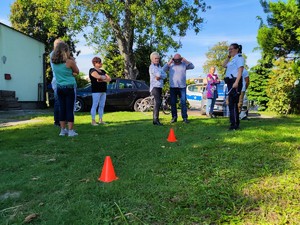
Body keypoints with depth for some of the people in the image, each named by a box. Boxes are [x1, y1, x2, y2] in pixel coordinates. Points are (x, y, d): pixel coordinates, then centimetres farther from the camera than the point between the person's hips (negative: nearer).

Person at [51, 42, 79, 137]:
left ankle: (63, 130, 15)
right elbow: (77, 72, 2)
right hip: (69, 87, -5)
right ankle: (70, 131, 1)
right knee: (70, 109, -1)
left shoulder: (54, 62, 4)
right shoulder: (69, 62, -12)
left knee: (62, 109, 10)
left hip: (59, 88, 5)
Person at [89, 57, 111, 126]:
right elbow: (98, 76, -22)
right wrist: (104, 77, -2)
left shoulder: (102, 71, 20)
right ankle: (93, 121, -4)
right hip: (96, 91, -7)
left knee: (102, 106, 8)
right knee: (95, 105, -7)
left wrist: (102, 79, -8)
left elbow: (109, 79, 9)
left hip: (103, 91, 7)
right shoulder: (92, 70, -3)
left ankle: (101, 120, 14)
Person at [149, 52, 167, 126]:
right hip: (155, 86, -8)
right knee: (158, 102, -19)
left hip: (160, 87, 8)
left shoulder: (159, 66, 20)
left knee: (157, 103, 9)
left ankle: (155, 120, 15)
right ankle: (156, 119, -20)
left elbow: (165, 75, 6)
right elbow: (158, 74, -19)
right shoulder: (152, 67, -3)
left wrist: (159, 76, -10)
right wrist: (159, 75, 1)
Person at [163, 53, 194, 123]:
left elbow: (192, 66, -2)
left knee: (183, 102, -4)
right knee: (173, 103, 3)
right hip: (173, 87, 1)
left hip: (182, 87, -1)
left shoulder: (184, 64, 8)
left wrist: (185, 60, -8)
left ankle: (184, 117, 0)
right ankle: (174, 117, 12)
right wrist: (170, 62, -5)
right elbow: (163, 69, -2)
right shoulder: (170, 65, 10)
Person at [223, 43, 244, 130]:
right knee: (232, 103, 11)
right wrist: (229, 56, 19)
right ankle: (235, 123, 18)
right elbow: (224, 65, 30)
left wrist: (236, 82, -27)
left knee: (232, 103, -14)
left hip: (235, 82, -10)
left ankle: (235, 124, -13)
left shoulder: (239, 57, -6)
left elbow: (240, 70, -17)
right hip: (230, 82, 10)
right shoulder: (233, 59, 22)